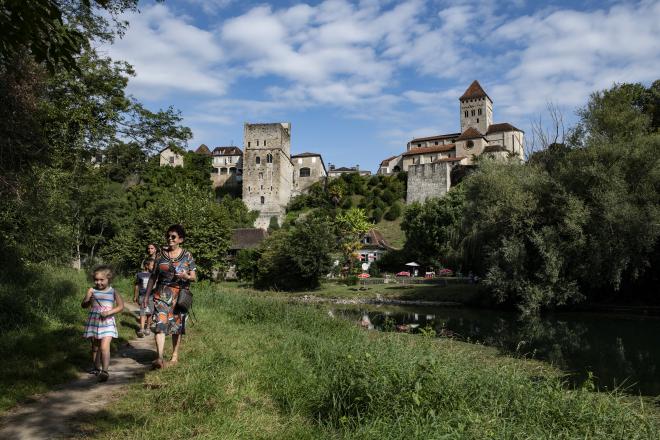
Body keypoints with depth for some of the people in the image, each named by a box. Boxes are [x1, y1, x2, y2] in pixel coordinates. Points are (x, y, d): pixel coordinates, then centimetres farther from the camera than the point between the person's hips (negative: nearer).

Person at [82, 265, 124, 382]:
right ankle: (97, 368, 33)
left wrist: (109, 312, -18)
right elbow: (84, 306, 2)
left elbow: (121, 306, -3)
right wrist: (88, 298, -19)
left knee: (104, 347, -15)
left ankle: (105, 371, -16)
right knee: (95, 347, 16)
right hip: (93, 321, 3)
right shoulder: (92, 291, 3)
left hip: (107, 322, -3)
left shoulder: (113, 292, -1)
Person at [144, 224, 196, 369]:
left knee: (177, 325, 6)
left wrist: (186, 277, -22)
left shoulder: (187, 256, 3)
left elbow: (194, 277, 1)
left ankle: (175, 355, 21)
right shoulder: (161, 254, 7)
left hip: (179, 295, -1)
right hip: (162, 294, 1)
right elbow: (153, 277, 12)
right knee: (160, 324, -13)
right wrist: (146, 295, 10)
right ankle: (160, 358, -19)